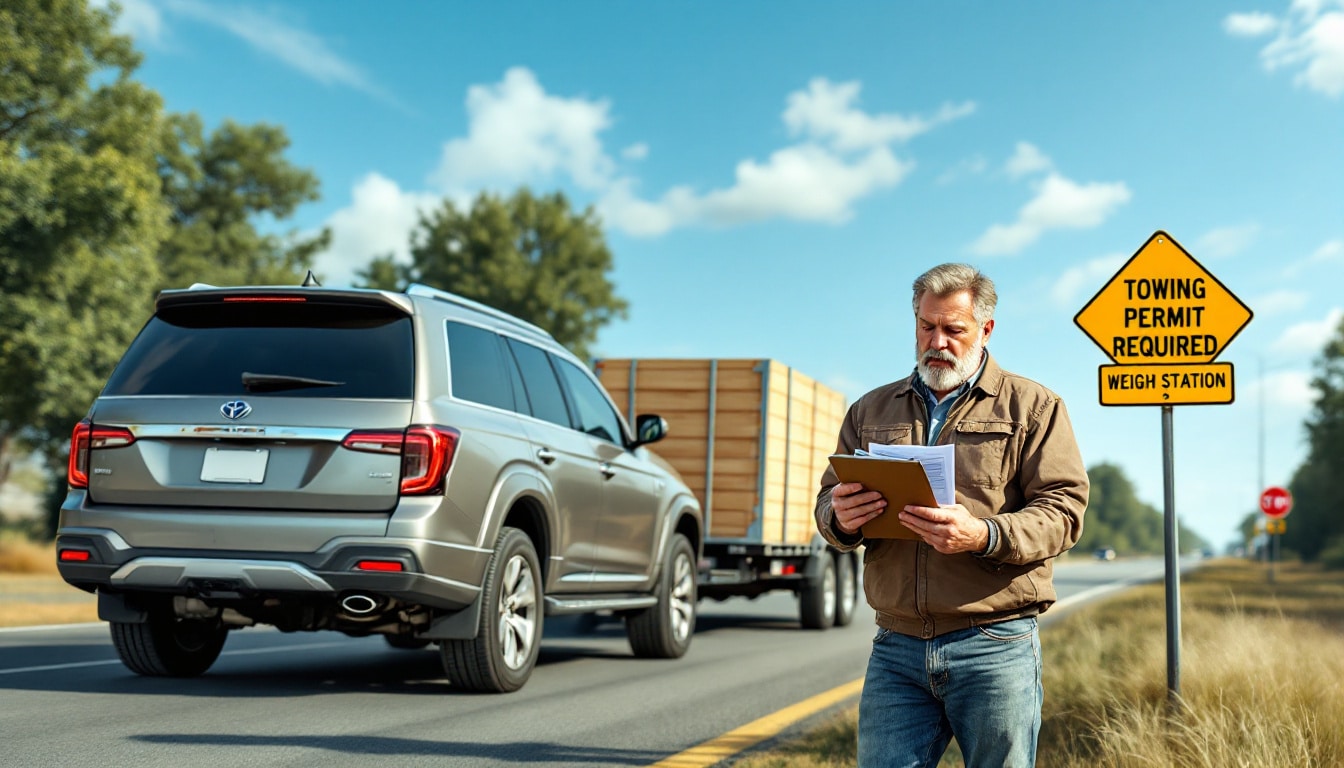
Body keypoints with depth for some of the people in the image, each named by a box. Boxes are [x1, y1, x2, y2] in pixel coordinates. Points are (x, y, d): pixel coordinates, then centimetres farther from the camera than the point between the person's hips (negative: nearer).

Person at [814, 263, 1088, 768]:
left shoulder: (1033, 406, 6)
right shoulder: (871, 411, 17)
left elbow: (1063, 508, -4)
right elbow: (827, 497, 17)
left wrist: (984, 536, -22)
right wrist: (841, 519, -8)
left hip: (995, 648, -3)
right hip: (896, 648, 3)